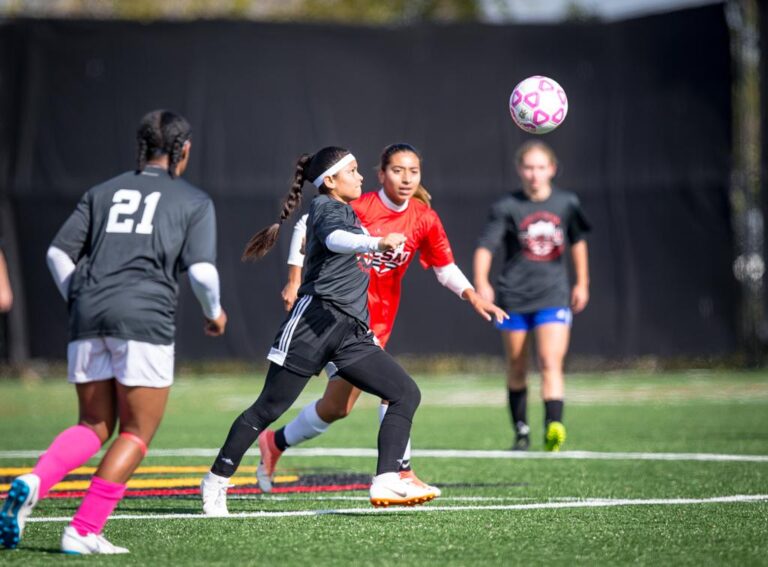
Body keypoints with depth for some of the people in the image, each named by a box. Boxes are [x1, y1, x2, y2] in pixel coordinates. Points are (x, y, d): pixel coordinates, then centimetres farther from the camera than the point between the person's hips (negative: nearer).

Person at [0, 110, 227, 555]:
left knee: (95, 426, 14)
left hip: (89, 318, 4)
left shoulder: (103, 192, 18)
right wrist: (215, 313, 14)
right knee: (136, 435, 6)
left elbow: (59, 253, 11)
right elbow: (201, 269, -4)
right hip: (145, 318, -4)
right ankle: (83, 532, -5)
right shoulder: (194, 201, 8)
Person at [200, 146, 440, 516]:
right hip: (317, 317, -9)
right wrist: (379, 243, -44)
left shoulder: (347, 212, 23)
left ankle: (386, 482, -15)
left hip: (351, 332, 9)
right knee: (269, 408, -3)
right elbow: (335, 239, -28)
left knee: (406, 394, -6)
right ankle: (216, 481, 8)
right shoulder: (325, 207, -4)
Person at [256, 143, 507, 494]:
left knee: (337, 406, 7)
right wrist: (295, 281, -4)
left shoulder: (425, 219, -1)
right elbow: (305, 227, -3)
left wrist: (473, 297, -8)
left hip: (378, 322, 6)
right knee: (392, 389, -13)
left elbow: (445, 268, 8)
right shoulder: (359, 207, -15)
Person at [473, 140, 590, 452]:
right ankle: (521, 433, 24)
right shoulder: (507, 207, -6)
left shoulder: (567, 203, 2)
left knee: (550, 362, -18)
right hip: (514, 297, 0)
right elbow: (485, 246, -14)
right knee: (516, 367, 10)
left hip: (553, 296, 0)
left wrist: (582, 283, 21)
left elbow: (577, 242, 19)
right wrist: (481, 282, -30)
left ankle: (554, 427, -29)